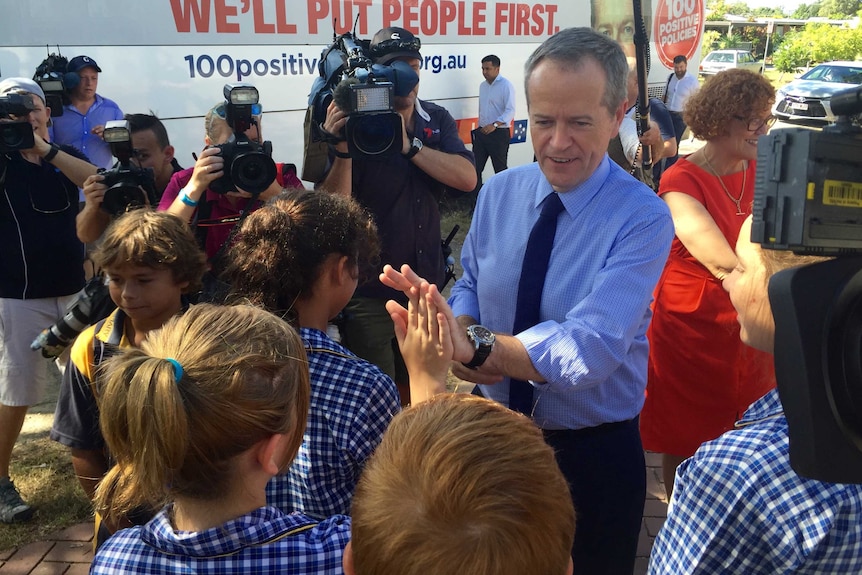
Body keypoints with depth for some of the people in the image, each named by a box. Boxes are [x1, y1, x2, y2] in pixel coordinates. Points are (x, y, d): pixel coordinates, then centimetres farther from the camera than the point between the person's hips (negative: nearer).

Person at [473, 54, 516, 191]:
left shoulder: (506, 85, -11)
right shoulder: (483, 86, 13)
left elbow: (510, 111, -19)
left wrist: (494, 125, -30)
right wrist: (480, 128, 17)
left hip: (499, 134, -7)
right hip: (482, 132, 7)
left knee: (500, 169, 2)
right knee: (475, 167, 6)